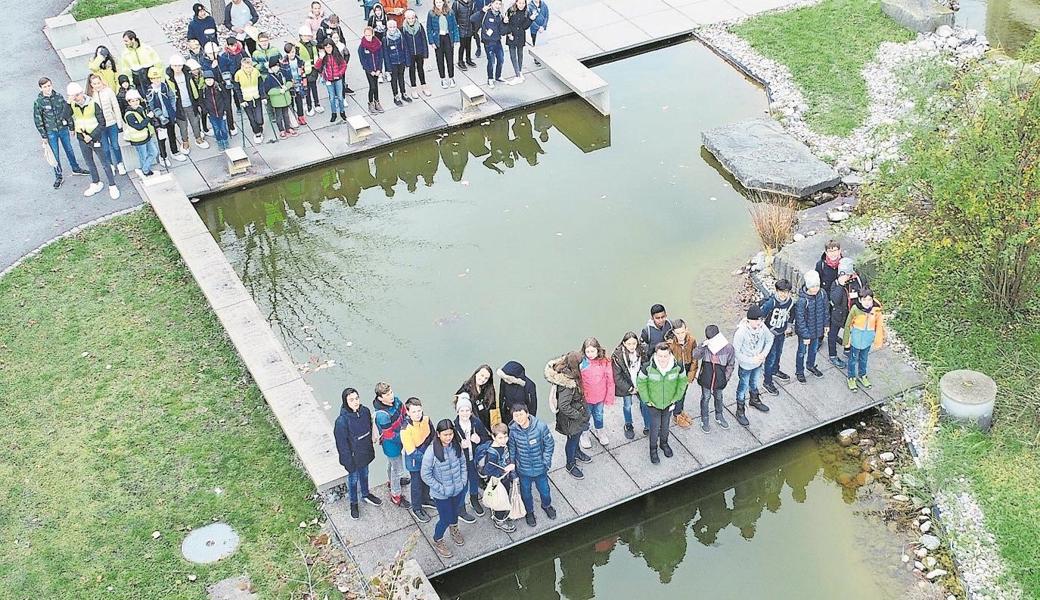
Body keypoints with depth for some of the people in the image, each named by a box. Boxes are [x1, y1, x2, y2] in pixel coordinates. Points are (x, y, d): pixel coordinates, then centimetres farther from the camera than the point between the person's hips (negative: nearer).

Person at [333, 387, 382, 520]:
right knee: (353, 479, 19)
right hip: (353, 456, -5)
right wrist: (348, 463, -16)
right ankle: (353, 504, 42)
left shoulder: (365, 411, -15)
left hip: (365, 453, 5)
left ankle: (366, 494, 55)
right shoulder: (342, 421, -32)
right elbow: (342, 443, -22)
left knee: (364, 474, 29)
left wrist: (371, 449, 9)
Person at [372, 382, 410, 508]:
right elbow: (390, 435, -29)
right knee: (397, 468, 11)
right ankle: (395, 496, 32)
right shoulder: (382, 415, -40)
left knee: (391, 462, 33)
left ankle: (392, 481, 60)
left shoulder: (396, 400, -17)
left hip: (399, 438, 7)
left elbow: (404, 414, 3)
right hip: (391, 444, -7)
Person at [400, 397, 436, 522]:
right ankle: (416, 508, 34)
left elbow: (432, 436, 4)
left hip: (428, 455, 6)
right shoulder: (406, 429, -31)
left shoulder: (426, 420, -15)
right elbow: (412, 452, -28)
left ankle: (425, 500, 52)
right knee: (416, 483, 13)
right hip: (414, 460, -6)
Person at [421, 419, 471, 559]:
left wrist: (463, 481, -3)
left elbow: (463, 463, 5)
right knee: (445, 519, 9)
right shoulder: (431, 452, -27)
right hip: (441, 494, -5)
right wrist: (441, 489, -19)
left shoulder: (456, 446, -12)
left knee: (455, 511, 28)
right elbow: (425, 475, -20)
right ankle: (437, 541, 37)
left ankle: (454, 529, 60)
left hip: (458, 490, 5)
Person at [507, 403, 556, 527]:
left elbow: (549, 444, -11)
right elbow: (511, 450, -4)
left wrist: (545, 461, -10)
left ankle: (546, 505, 55)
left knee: (544, 489, 22)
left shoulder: (540, 427, -25)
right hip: (523, 469, 0)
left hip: (540, 468, 0)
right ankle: (529, 511, 50)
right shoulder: (513, 430, -19)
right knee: (526, 492, 22)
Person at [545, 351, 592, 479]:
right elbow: (563, 406, -35)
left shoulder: (568, 372, -14)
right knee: (572, 439, 17)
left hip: (578, 413, 8)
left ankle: (576, 452, 61)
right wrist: (578, 415, -22)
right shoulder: (568, 384, -40)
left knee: (577, 435, 33)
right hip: (571, 419, -8)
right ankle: (570, 465, 41)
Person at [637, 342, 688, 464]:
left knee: (665, 425, 22)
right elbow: (640, 383, -11)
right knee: (655, 426, 8)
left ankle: (664, 443, 49)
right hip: (653, 404, -2)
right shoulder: (647, 368, -26)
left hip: (669, 403, 2)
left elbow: (682, 382, -3)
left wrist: (676, 399, -2)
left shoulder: (677, 367, -21)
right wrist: (647, 400, -9)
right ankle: (653, 449, 31)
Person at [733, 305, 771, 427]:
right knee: (743, 388, 14)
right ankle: (740, 412, 33)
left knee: (754, 383, 31)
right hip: (745, 366, -5)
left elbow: (769, 339, 1)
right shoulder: (741, 332, -34)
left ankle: (755, 400, 57)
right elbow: (736, 352, -27)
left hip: (758, 363, 5)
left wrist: (764, 354, -13)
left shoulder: (762, 327, -18)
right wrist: (751, 360, -25)